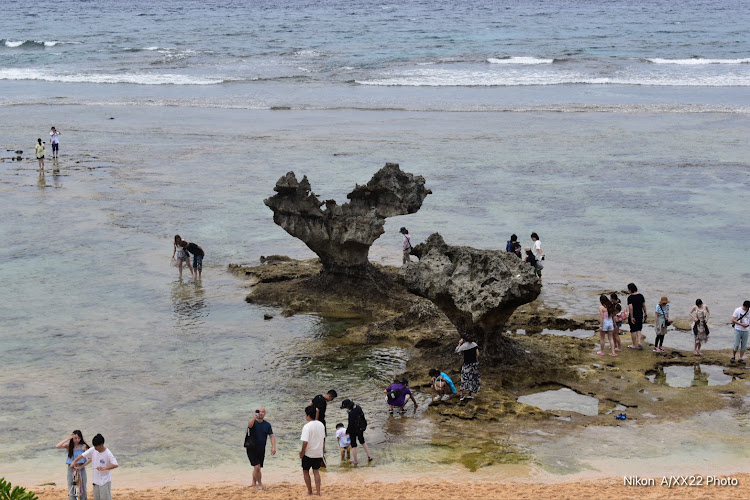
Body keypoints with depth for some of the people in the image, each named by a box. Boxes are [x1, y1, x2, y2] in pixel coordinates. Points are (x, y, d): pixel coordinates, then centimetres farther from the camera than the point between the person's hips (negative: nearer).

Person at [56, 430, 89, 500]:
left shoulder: (83, 446, -6)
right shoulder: (69, 446, -4)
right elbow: (57, 446, -21)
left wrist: (81, 466, -19)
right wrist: (68, 438, -21)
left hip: (81, 469, 0)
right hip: (71, 469, 0)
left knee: (82, 491, 10)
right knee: (71, 491, 3)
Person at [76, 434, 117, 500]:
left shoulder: (108, 453, -18)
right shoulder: (93, 450, -3)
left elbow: (115, 465, -25)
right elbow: (82, 455, 5)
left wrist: (104, 468, -32)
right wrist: (74, 462, -2)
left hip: (105, 481, -6)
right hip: (96, 480, 6)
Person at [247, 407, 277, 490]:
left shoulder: (267, 424, 4)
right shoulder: (253, 422, -7)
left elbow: (272, 436, 0)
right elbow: (250, 425, -32)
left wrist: (273, 447, -14)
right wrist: (254, 418, -51)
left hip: (261, 449, 4)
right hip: (252, 448, -4)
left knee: (257, 468, 11)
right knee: (257, 467, -13)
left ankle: (254, 483, 32)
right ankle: (260, 484, 4)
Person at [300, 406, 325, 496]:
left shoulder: (307, 426, -20)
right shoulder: (321, 424, 2)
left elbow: (305, 441, -24)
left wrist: (302, 452, -11)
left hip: (308, 454, -6)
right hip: (319, 453, 6)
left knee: (305, 472, 12)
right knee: (316, 472, 13)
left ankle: (309, 491, 16)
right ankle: (318, 491, 9)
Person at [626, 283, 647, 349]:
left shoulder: (630, 297, -17)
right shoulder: (641, 296, 0)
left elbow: (630, 308, -23)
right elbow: (644, 306, 6)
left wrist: (631, 317, -19)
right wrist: (645, 314, 16)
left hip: (633, 316, -5)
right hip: (640, 315, 5)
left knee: (633, 331, 7)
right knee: (639, 330, 19)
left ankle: (634, 345, 16)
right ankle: (639, 342, 5)